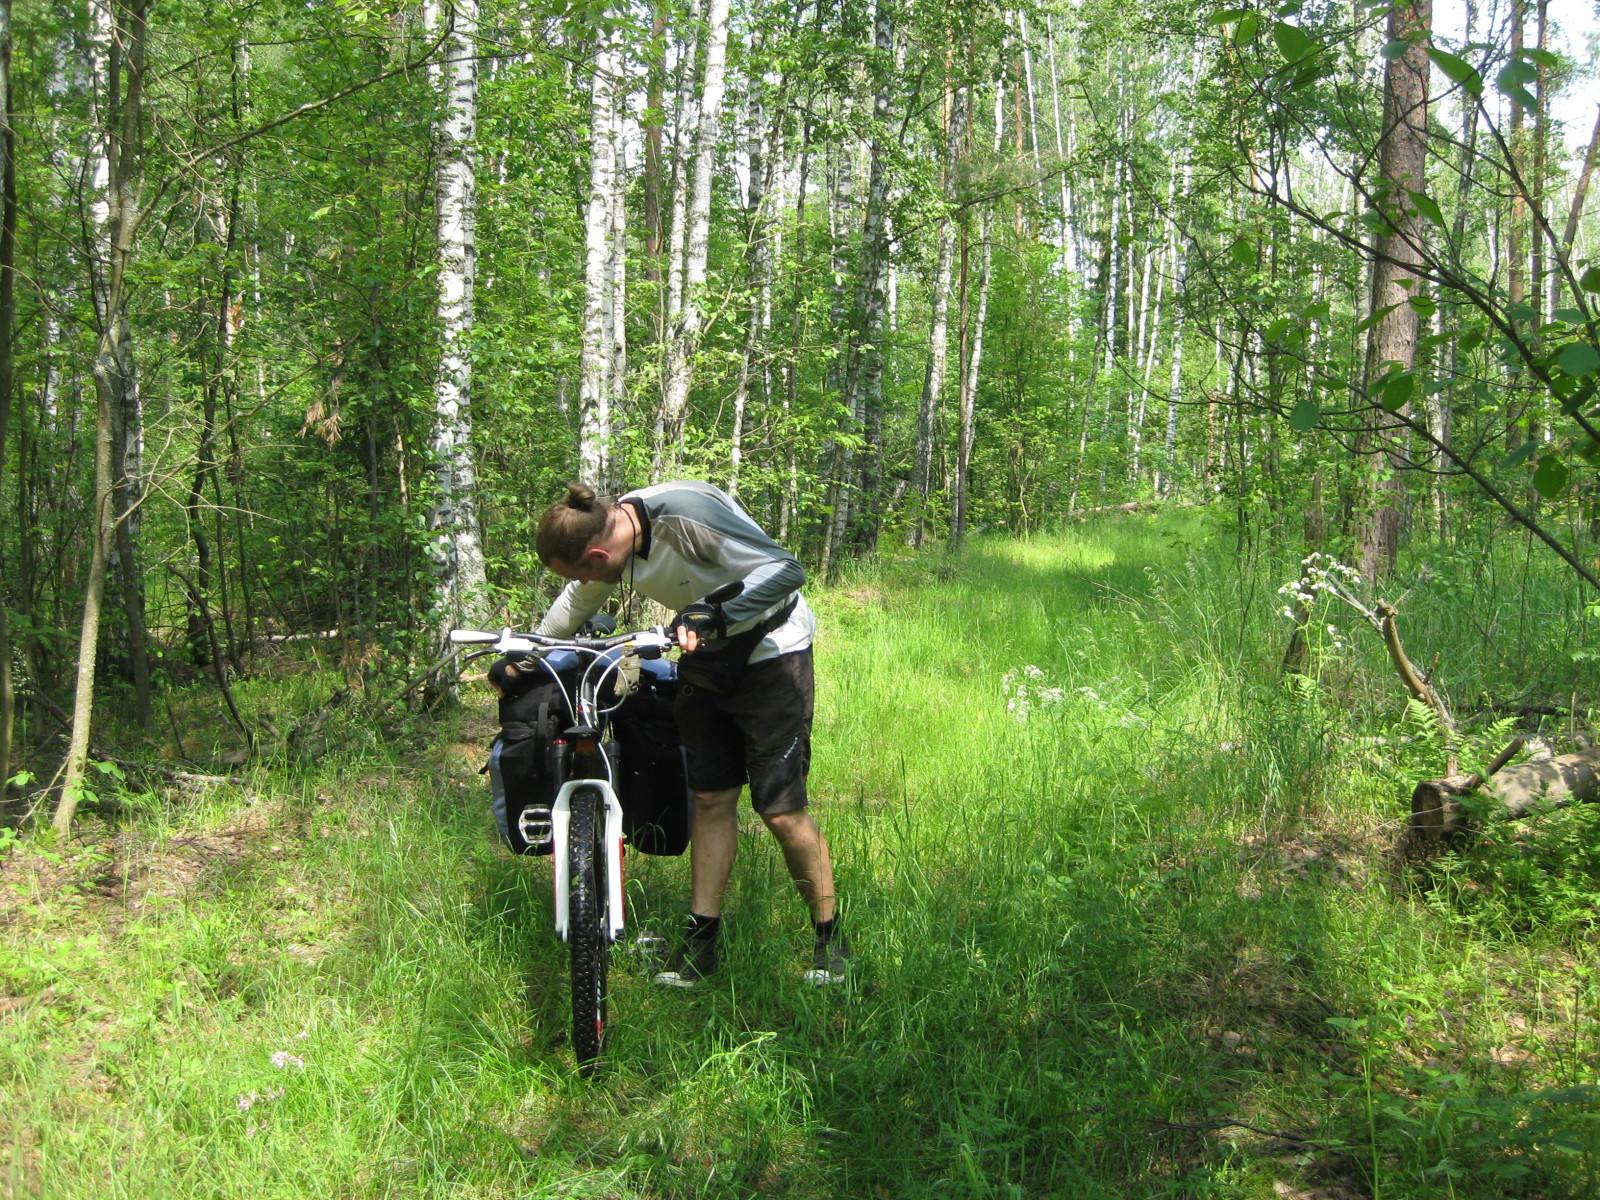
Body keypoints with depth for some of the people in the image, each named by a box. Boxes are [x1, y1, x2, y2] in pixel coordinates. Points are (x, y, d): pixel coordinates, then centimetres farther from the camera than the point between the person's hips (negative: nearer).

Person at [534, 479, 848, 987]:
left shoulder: (686, 515, -31)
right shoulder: (615, 535, -6)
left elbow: (785, 569, -33)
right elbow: (577, 603, 16)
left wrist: (712, 613, -43)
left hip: (770, 652, -7)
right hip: (704, 658, 7)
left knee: (780, 809, -8)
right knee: (711, 799, 8)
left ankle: (831, 939, 8)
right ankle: (701, 940, 16)